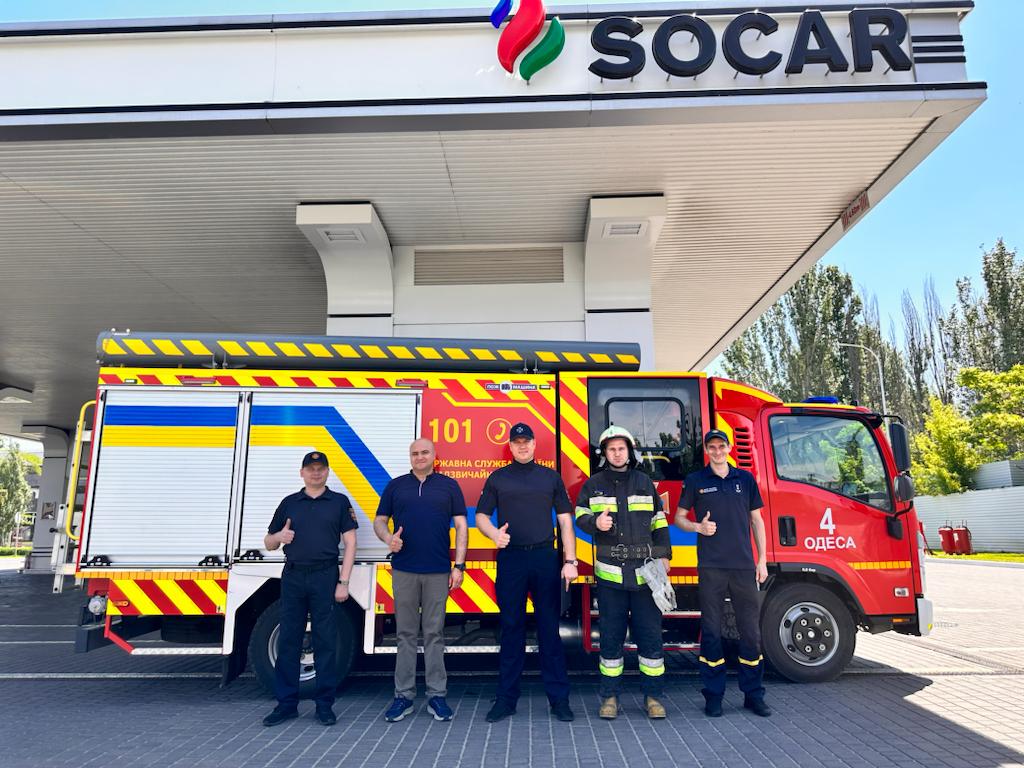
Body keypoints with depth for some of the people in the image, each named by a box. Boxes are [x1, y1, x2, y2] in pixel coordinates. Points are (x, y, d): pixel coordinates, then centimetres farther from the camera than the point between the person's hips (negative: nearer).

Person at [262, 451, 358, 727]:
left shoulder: (339, 502, 5)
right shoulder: (289, 503, 12)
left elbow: (350, 543, 0)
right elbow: (268, 543, 17)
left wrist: (343, 582, -8)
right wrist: (280, 536, -8)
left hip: (325, 577, -2)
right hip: (293, 577, 3)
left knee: (325, 641, 2)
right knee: (288, 640, 6)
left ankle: (325, 704, 12)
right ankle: (286, 703, 17)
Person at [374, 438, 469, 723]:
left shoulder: (449, 486, 5)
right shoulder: (395, 486, 9)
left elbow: (461, 526, 3)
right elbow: (379, 521, 11)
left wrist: (459, 566, -4)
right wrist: (388, 538, -12)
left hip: (438, 571, -1)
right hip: (403, 570, 1)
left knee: (434, 634, 5)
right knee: (406, 634, 7)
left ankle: (436, 696, 14)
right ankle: (403, 696, 16)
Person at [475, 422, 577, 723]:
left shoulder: (550, 477, 10)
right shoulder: (498, 478, 9)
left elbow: (565, 520, 9)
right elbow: (481, 516, 8)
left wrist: (570, 561, 1)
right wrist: (495, 534, -14)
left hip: (545, 557, 0)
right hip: (510, 558, 0)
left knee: (550, 628, 4)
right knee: (511, 628, 6)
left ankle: (558, 698, 13)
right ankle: (506, 698, 16)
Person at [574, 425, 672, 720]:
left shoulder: (644, 482, 11)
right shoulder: (594, 484, 8)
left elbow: (658, 521, 14)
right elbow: (579, 515, 11)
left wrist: (664, 555, 6)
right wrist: (595, 522, -11)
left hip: (645, 571, 1)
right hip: (610, 572, -1)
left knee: (650, 634, 3)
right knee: (611, 635, 5)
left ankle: (652, 695, 15)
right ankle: (610, 696, 17)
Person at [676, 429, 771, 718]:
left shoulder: (745, 478, 9)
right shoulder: (695, 480, 4)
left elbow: (756, 519, 13)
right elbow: (679, 517, 9)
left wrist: (762, 560, 8)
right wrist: (698, 527, -12)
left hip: (744, 565, 2)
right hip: (711, 567, -2)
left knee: (751, 631, 6)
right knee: (711, 632, 4)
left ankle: (753, 695, 20)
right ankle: (713, 696, 14)